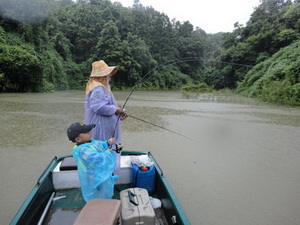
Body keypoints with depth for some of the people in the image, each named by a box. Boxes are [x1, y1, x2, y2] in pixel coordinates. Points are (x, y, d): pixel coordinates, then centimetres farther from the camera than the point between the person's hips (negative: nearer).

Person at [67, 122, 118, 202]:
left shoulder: (91, 142, -3)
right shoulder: (83, 150, -34)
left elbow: (100, 145, 14)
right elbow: (98, 159, -38)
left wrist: (108, 143, -6)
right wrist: (107, 153, -21)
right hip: (96, 179, -9)